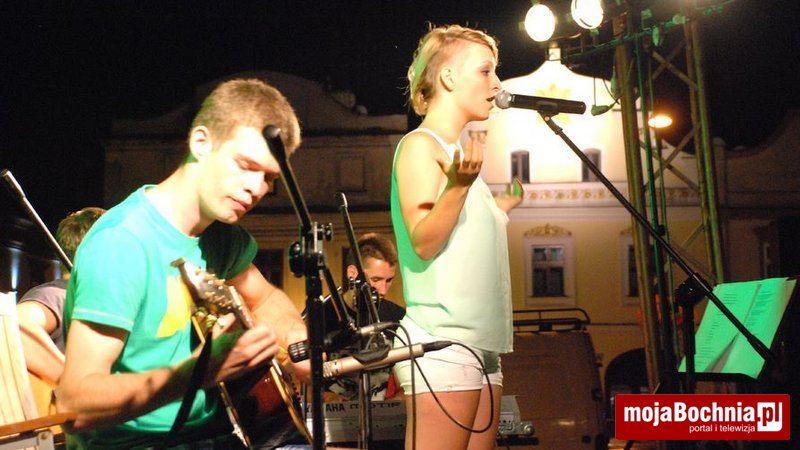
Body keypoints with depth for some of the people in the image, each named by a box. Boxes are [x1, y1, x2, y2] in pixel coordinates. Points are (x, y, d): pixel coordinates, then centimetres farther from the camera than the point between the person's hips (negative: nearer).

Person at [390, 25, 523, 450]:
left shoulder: (460, 152, 20)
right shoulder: (420, 144, -5)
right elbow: (423, 242, -16)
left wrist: (505, 203, 32)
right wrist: (459, 185, -29)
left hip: (482, 347, 9)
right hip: (442, 344, -9)